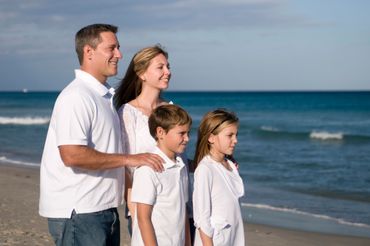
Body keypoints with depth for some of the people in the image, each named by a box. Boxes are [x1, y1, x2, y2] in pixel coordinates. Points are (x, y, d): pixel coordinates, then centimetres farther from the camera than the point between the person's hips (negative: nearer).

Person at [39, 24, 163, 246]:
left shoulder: (105, 95, 17)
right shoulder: (76, 97, -15)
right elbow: (72, 155, -26)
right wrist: (129, 159, -19)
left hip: (104, 210, 10)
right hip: (78, 212, -10)